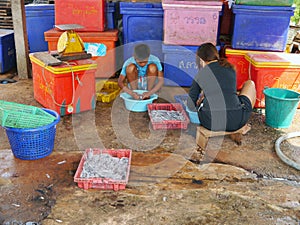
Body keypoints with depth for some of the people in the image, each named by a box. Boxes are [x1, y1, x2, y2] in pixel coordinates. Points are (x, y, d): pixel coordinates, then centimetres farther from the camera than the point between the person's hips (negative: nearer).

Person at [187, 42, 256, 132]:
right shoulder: (230, 68, 12)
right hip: (236, 122, 0)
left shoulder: (200, 75, 7)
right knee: (250, 83, 30)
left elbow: (191, 106, 14)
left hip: (209, 122, 0)